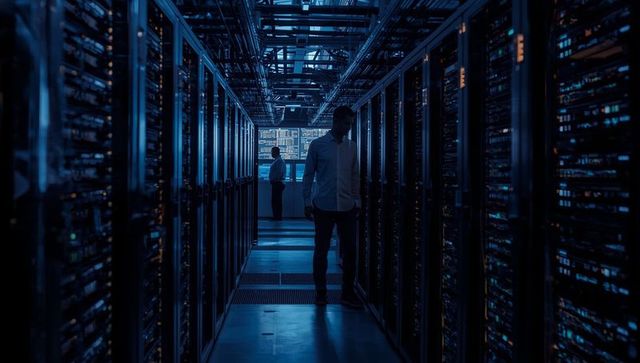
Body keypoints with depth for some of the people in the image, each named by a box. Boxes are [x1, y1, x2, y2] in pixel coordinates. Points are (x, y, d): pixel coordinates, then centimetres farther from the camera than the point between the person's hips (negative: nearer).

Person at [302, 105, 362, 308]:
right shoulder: (317, 145, 0)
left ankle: (348, 293, 14)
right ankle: (320, 291, 18)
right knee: (321, 250, 5)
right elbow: (308, 175, 2)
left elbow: (355, 175, 14)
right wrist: (307, 202, -2)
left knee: (350, 250, 4)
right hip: (324, 207, -3)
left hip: (347, 207, 3)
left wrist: (356, 201, 10)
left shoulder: (351, 146, 10)